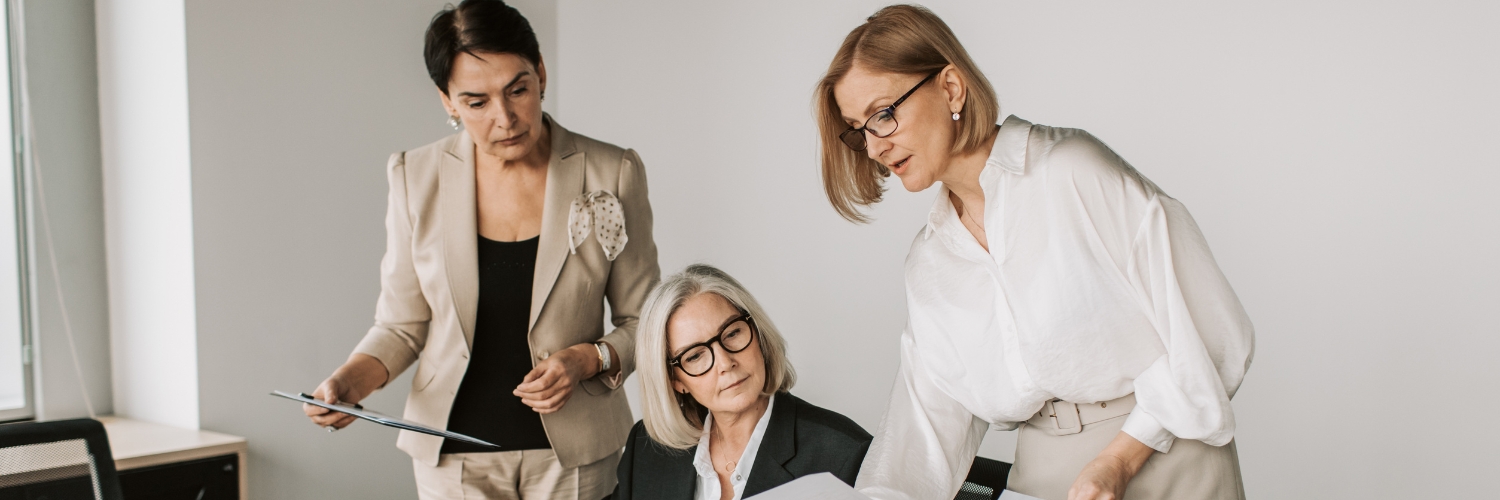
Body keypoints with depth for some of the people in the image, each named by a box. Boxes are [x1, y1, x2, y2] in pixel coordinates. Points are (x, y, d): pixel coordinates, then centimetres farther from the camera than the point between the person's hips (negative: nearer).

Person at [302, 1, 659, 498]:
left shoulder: (611, 174, -9)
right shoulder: (417, 179, -6)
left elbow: (642, 322, 1)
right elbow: (402, 324, 2)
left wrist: (589, 360, -17)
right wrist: (348, 382, -15)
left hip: (573, 454, 0)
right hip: (455, 453, 1)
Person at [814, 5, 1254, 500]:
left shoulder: (1076, 172, -14)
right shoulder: (928, 264, 5)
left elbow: (1211, 327, -15)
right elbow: (927, 424, 3)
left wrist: (1122, 459, -17)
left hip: (1165, 459, -5)